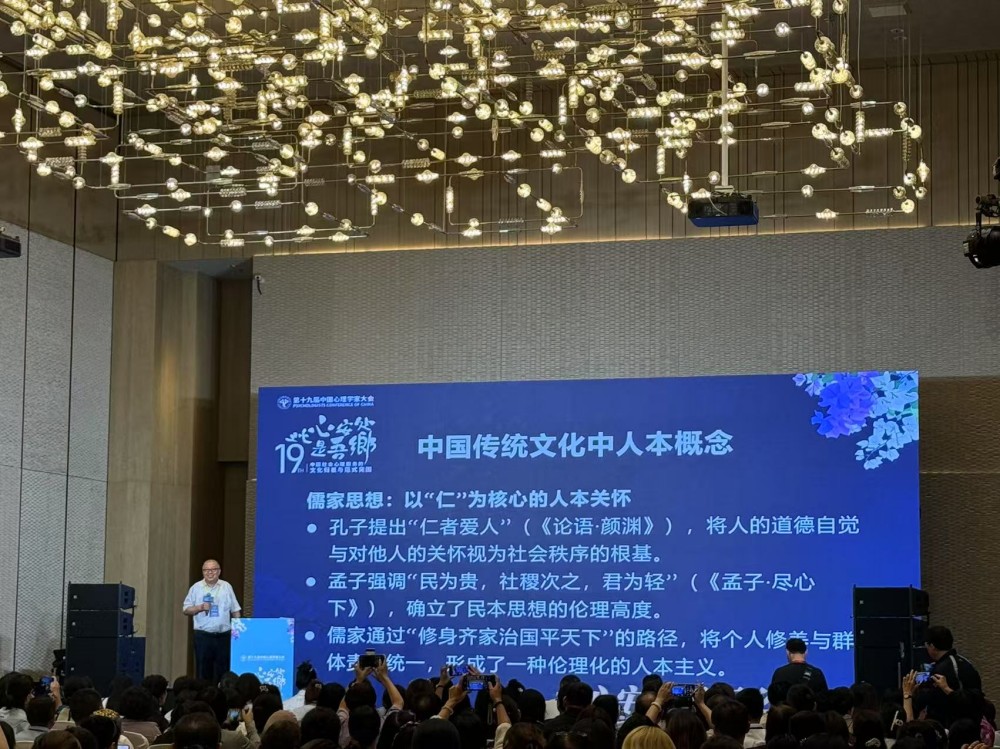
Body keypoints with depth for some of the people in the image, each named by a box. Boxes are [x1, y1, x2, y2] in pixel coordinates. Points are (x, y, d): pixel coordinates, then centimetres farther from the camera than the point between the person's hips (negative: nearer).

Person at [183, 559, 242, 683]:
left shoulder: (226, 587, 8)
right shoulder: (196, 588, 4)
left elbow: (235, 611, 11)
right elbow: (186, 610, 4)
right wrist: (200, 608, -13)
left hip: (223, 635, 1)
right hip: (203, 636, -1)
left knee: (222, 669, 2)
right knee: (203, 669, 1)